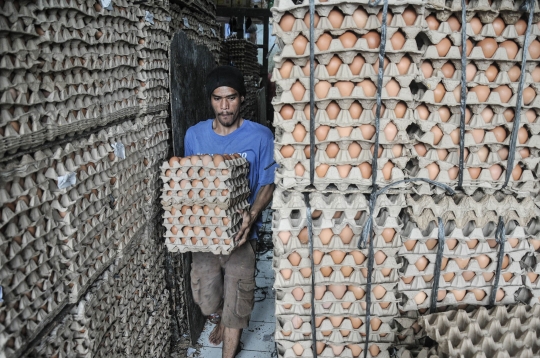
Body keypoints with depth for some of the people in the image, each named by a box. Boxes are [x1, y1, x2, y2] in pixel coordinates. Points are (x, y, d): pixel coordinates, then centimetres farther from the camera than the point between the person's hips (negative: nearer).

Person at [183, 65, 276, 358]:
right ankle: (221, 320, 46)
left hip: (239, 232, -2)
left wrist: (252, 214, -25)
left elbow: (267, 184, -7)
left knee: (236, 299, 3)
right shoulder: (194, 135, -3)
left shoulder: (260, 136, -12)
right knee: (206, 296, 9)